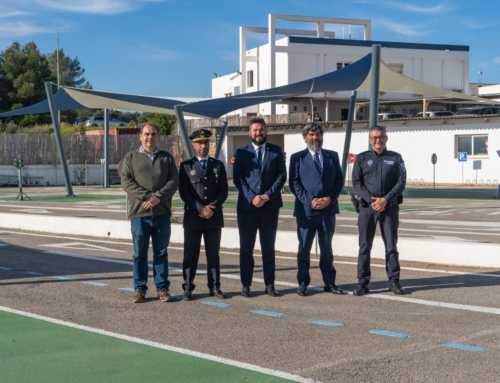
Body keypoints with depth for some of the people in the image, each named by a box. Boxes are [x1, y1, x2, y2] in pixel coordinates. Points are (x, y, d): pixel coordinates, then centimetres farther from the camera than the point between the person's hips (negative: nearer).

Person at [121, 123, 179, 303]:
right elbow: (126, 182, -4)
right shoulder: (131, 157, 7)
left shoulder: (167, 158, 11)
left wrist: (158, 197, -15)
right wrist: (148, 196, -15)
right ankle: (139, 289, 12)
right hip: (139, 214, -1)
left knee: (161, 253, 7)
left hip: (162, 214, 1)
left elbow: (174, 180, 1)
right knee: (140, 254, 4)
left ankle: (162, 288, 14)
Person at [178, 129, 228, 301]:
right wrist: (201, 209, -14)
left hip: (214, 217, 2)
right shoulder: (186, 166, 3)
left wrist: (212, 207, -11)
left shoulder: (218, 165, 10)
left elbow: (223, 191, 4)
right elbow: (184, 192, -5)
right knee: (190, 255, 1)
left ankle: (214, 287, 13)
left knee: (213, 254, 7)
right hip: (192, 217, -2)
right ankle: (188, 288, 6)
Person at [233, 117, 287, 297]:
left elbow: (282, 175, 1)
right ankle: (246, 285, 8)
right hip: (246, 206, 0)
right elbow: (237, 178, -1)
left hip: (270, 206, 0)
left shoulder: (276, 151, 7)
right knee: (246, 248, 3)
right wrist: (251, 197, -13)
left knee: (268, 247, 6)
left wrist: (268, 195, -12)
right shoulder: (242, 152, 7)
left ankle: (269, 284, 11)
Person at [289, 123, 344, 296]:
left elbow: (339, 179, 6)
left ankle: (329, 282, 15)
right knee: (304, 248, 4)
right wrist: (309, 201, -14)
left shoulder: (332, 156, 11)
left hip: (328, 208, 2)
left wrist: (330, 198, -9)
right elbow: (294, 183, -3)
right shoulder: (297, 158, 3)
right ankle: (303, 283, 11)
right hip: (306, 210, -2)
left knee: (327, 248, 9)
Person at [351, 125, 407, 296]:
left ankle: (394, 281, 10)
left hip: (389, 207, 0)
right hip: (367, 207, 1)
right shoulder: (361, 158, 8)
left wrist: (385, 199, -13)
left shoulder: (395, 158, 6)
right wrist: (371, 200, -11)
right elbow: (356, 183, 1)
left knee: (391, 245, 3)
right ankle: (362, 283, 8)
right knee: (365, 245, 2)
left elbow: (401, 182, -1)